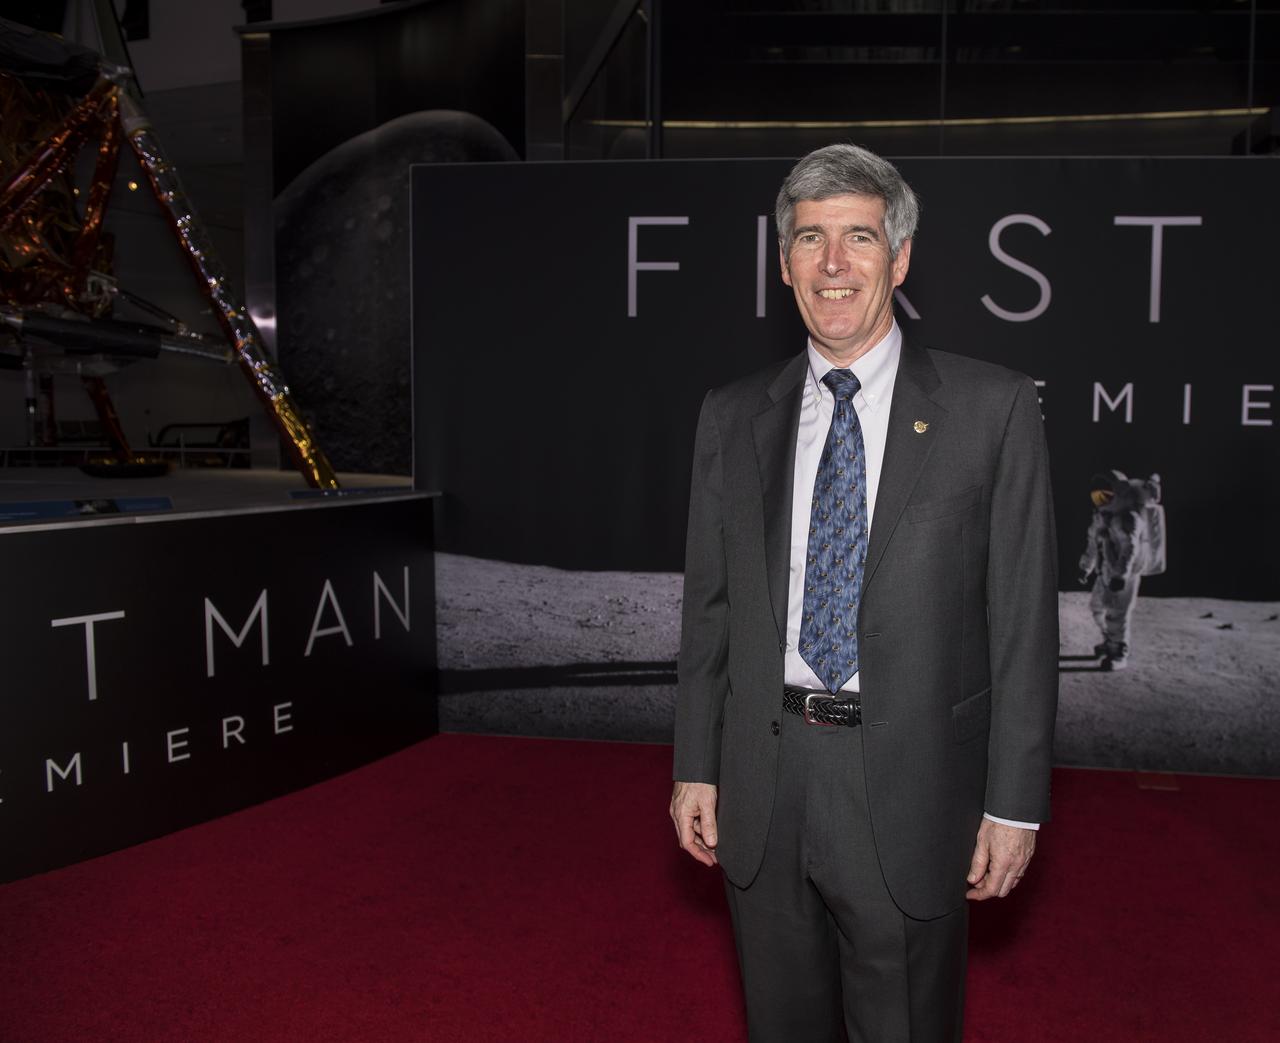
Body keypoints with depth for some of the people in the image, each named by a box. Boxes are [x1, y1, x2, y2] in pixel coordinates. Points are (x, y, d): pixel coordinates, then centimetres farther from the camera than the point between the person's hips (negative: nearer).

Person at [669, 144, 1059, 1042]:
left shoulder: (992, 409, -5)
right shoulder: (733, 417, 5)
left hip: (909, 794, -3)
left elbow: (1023, 619, -6)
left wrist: (1015, 803, -7)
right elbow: (709, 605, 8)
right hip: (762, 789, 3)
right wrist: (695, 767, 6)